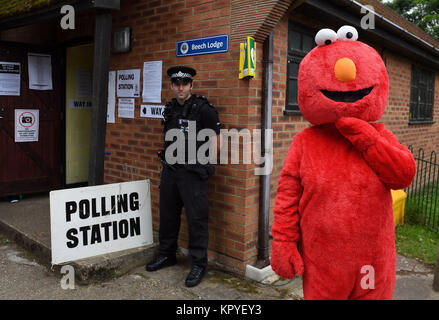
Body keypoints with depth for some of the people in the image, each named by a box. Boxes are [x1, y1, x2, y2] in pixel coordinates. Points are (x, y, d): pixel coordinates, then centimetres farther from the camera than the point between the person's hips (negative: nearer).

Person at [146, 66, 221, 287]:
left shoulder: (203, 109, -10)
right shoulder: (170, 108, 11)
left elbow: (216, 143, -8)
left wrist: (195, 159, -3)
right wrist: (167, 160, 15)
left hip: (192, 173, -7)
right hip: (169, 171, 7)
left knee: (196, 218, 0)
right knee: (168, 215, 16)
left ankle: (199, 263, 13)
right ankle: (166, 254, 34)